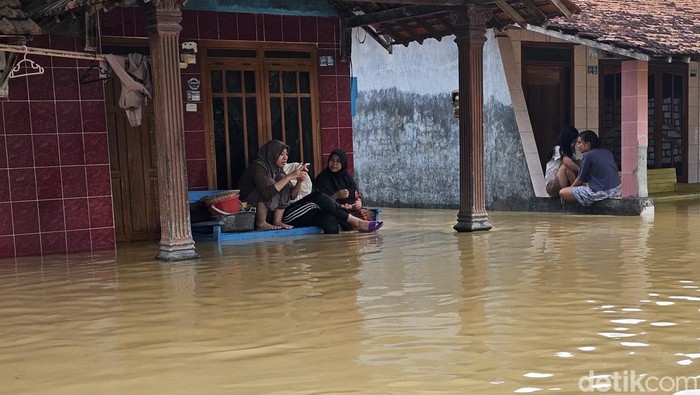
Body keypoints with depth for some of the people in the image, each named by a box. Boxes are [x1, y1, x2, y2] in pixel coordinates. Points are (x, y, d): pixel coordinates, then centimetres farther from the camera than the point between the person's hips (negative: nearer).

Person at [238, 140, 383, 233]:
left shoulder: (277, 170, 20)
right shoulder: (258, 167, -6)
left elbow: (292, 195, 14)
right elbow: (268, 192, -25)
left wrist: (299, 180, -4)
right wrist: (290, 176, -21)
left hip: (281, 214, 8)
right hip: (268, 216, -8)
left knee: (329, 219, -17)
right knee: (316, 198, -22)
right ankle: (356, 222, -15)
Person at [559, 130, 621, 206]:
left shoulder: (588, 156, -8)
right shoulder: (607, 152, 14)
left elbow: (580, 179, -1)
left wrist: (571, 187, 18)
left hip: (600, 193, -9)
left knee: (562, 192, -5)